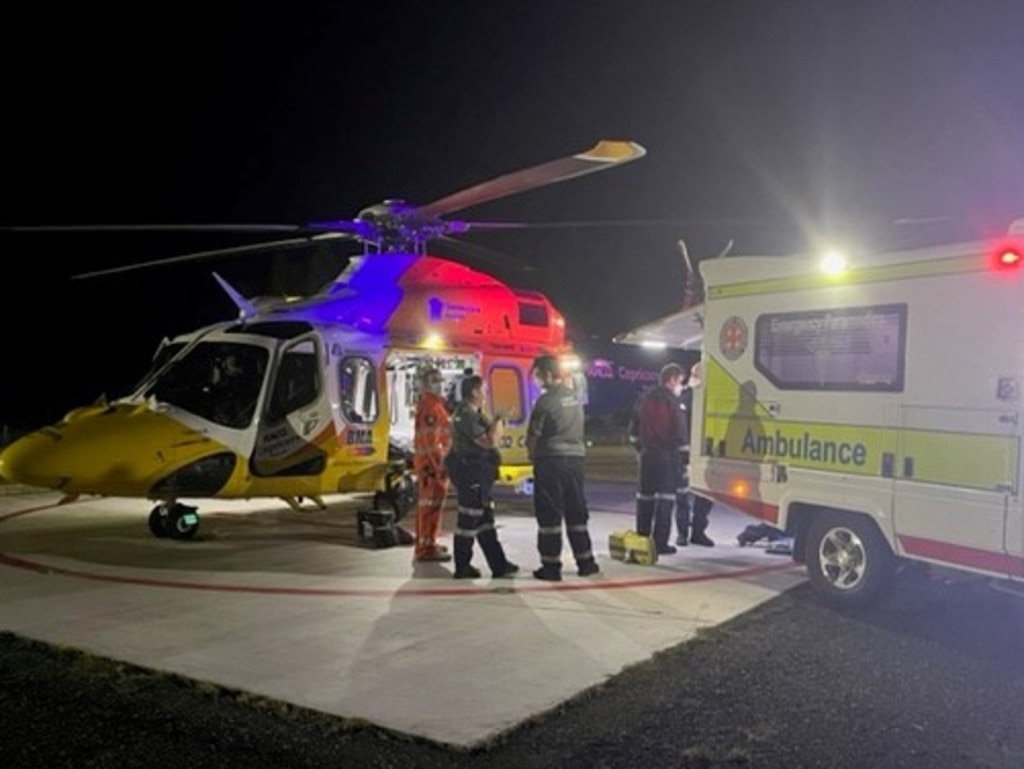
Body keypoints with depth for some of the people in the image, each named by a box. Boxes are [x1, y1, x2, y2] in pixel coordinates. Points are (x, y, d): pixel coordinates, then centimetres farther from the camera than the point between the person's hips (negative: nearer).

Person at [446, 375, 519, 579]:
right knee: (469, 520, -3)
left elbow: (492, 438, 19)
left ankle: (499, 564, 19)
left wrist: (495, 424, 2)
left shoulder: (474, 413, 16)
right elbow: (489, 442, -22)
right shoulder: (466, 415, -18)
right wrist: (498, 422, -7)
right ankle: (462, 567, 7)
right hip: (469, 472, -11)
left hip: (478, 474, 11)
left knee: (485, 520, 13)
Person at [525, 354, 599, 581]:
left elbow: (533, 436, -9)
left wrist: (533, 456, 9)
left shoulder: (546, 400, -12)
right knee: (576, 512, 14)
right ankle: (585, 561, 19)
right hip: (576, 458, 7)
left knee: (549, 515, 1)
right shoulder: (575, 398, 10)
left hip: (551, 461, -7)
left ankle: (551, 566, 4)